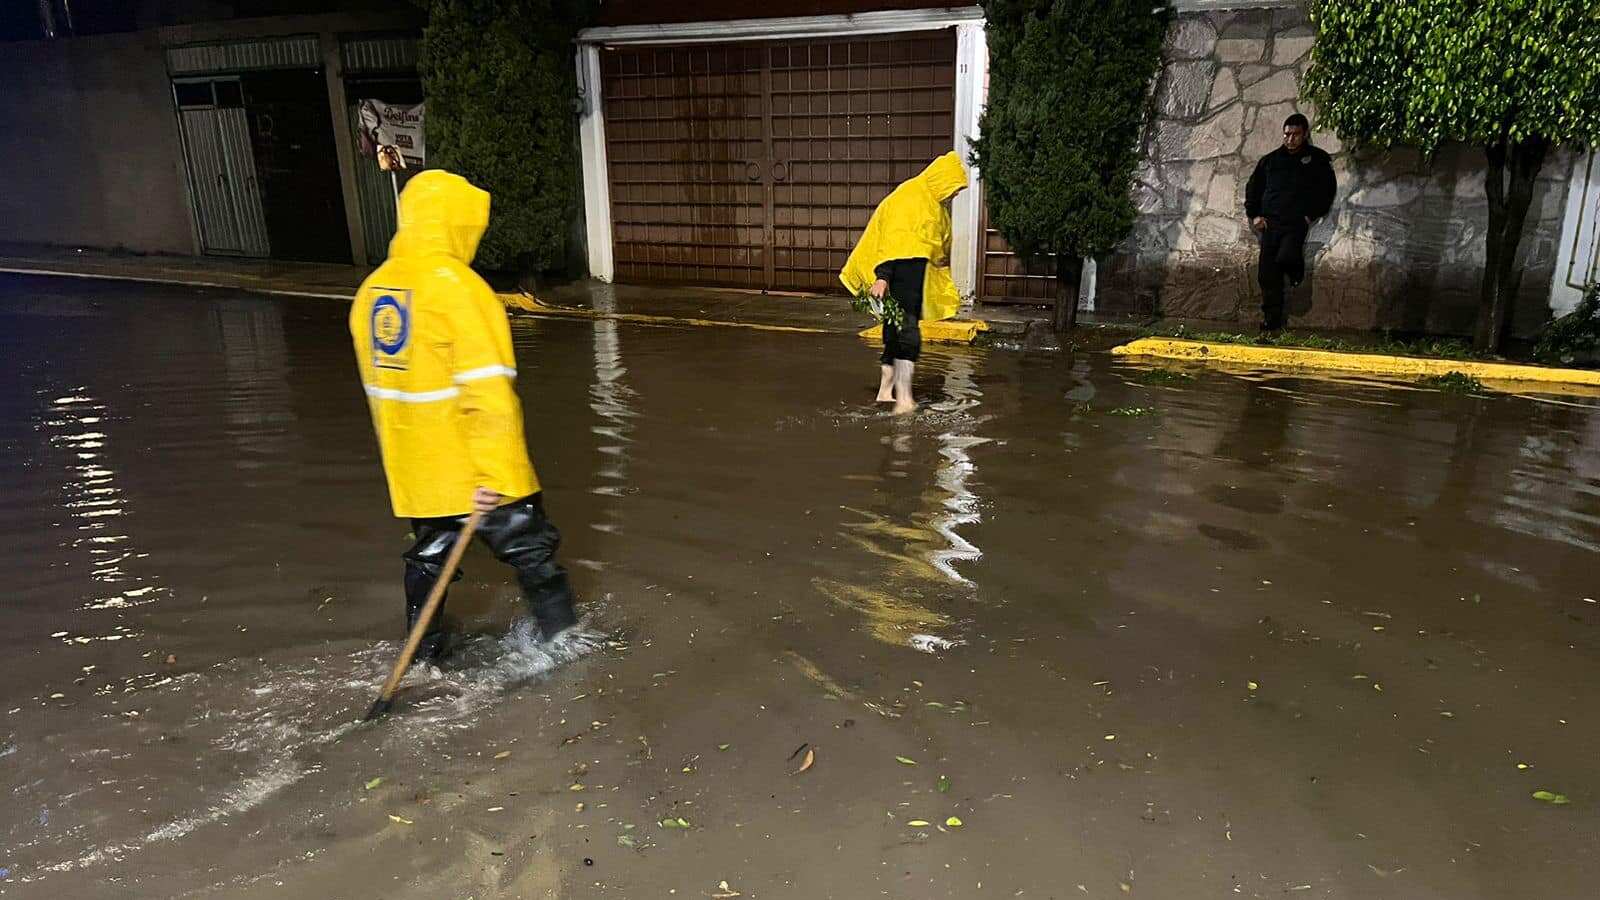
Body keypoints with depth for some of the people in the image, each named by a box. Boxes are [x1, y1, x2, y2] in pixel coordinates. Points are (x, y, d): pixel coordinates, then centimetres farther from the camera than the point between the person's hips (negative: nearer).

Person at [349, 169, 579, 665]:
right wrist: (494, 473, -21)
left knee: (429, 557, 21)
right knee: (533, 552, 9)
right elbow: (487, 390, -23)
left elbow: (379, 384, 16)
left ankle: (425, 658, 32)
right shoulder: (457, 286, -18)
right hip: (473, 469, -7)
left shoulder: (372, 290, 7)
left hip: (412, 469, 7)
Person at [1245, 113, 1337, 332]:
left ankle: (1296, 272, 8)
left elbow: (1328, 190, 6)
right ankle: (1271, 321, 4)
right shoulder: (1270, 160, 17)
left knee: (1286, 258, -29)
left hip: (1297, 223, -3)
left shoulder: (1318, 159, 9)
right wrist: (1254, 215, 8)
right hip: (1270, 224, 3)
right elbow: (1253, 188, 21)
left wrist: (1311, 215, -7)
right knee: (1268, 275, -3)